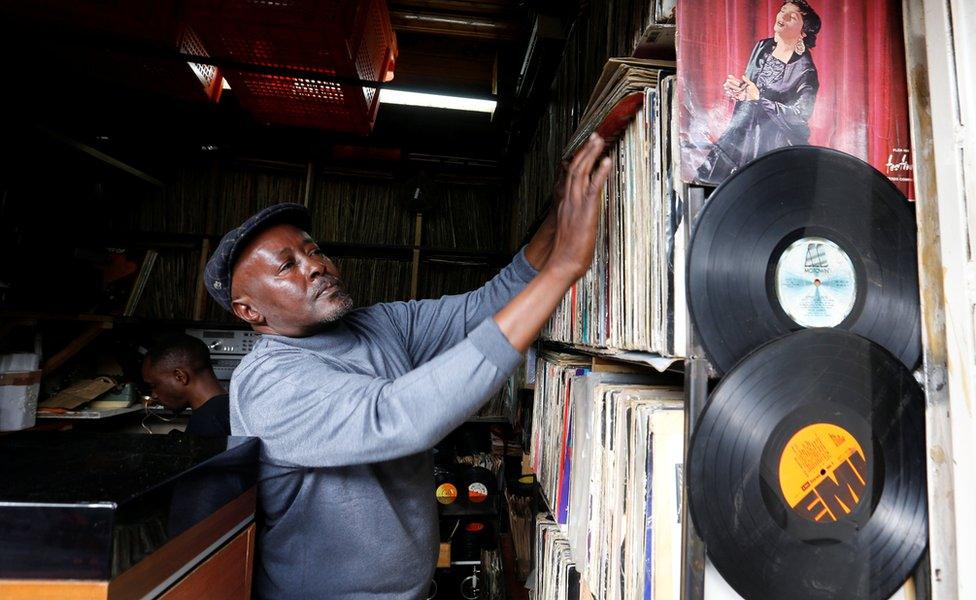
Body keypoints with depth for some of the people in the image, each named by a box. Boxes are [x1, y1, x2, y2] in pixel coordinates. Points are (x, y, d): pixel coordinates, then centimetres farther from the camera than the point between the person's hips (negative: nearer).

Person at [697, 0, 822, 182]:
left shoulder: (805, 70, -14)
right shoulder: (763, 47, 4)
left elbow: (799, 116, -17)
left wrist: (758, 98, -23)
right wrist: (737, 89, -9)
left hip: (776, 144, -6)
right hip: (744, 132, 6)